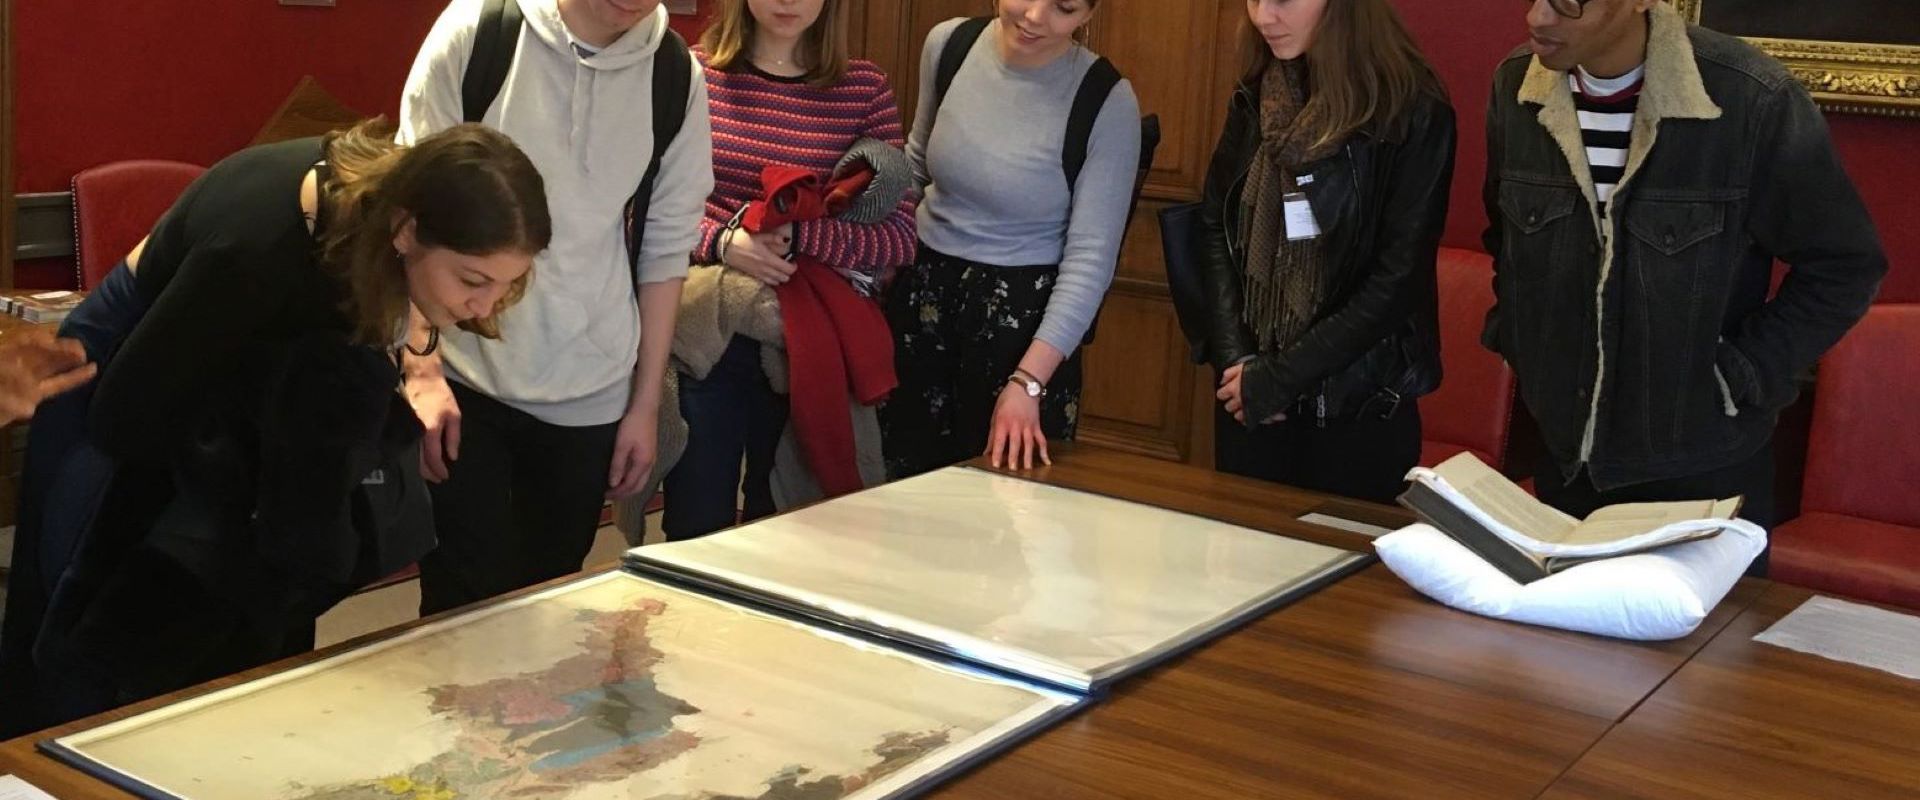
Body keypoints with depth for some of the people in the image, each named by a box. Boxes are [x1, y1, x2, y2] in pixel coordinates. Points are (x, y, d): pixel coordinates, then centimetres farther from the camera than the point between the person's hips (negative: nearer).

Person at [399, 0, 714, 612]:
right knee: (466, 607, -1)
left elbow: (665, 247, 6)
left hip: (590, 399, 2)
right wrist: (421, 369, -8)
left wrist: (646, 404, 7)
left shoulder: (675, 75, -1)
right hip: (466, 381, -2)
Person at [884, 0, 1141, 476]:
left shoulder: (1107, 102, -17)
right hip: (923, 297, 4)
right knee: (904, 489, 15)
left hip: (1022, 316, -4)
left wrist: (1028, 382, -24)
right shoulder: (948, 44, -5)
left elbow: (1091, 257, -18)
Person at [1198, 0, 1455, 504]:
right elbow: (1215, 230, 6)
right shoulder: (1254, 100, 3)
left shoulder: (1414, 113, -13)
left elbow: (1398, 279, -15)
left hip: (1359, 408, -4)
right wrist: (1236, 361, -7)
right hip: (1248, 400, 4)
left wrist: (1279, 379, -14)